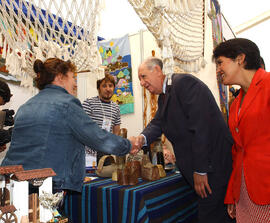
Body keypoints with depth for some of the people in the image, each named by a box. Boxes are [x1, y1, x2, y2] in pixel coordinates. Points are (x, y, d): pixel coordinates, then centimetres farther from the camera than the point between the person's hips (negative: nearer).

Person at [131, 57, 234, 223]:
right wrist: (143, 138, -15)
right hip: (192, 164, 9)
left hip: (212, 164, -9)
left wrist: (200, 170, -21)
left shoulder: (184, 82, -16)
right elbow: (158, 123, 8)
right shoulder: (163, 96, 16)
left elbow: (201, 126, -22)